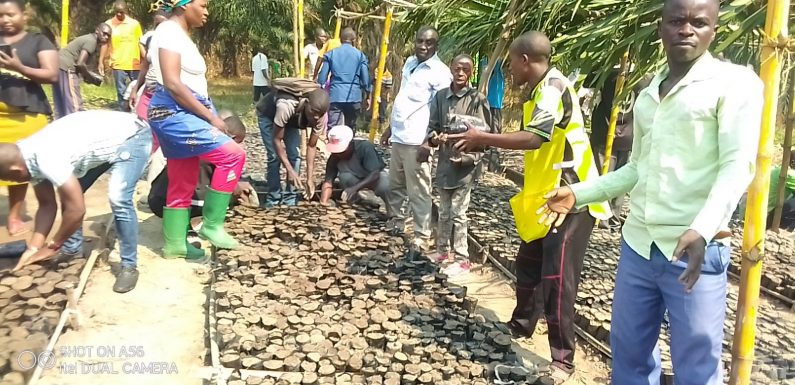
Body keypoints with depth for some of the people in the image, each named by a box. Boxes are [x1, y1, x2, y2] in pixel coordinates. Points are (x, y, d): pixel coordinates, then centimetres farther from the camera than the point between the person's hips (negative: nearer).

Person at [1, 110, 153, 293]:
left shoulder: (47, 158, -32)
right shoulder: (31, 157, -4)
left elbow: (77, 209, -26)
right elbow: (47, 205, 4)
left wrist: (52, 246, -10)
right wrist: (33, 249, -4)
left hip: (132, 136, -10)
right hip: (107, 140, 10)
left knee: (118, 200, -24)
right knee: (69, 194, 8)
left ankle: (129, 266, -10)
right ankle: (71, 253, 22)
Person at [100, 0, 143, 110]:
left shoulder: (134, 23, 2)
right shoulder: (109, 24, 3)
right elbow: (105, 43, 5)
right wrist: (101, 62, 1)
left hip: (134, 64, 0)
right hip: (118, 64, 0)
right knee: (121, 91, 6)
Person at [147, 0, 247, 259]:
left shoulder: (181, 34, 17)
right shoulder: (170, 32, -13)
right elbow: (172, 84, -22)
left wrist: (208, 115, 5)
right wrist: (211, 116, -19)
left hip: (182, 114, 10)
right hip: (174, 113, -10)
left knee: (183, 185, 12)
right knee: (233, 154, -16)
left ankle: (175, 244, 22)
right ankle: (212, 225, -8)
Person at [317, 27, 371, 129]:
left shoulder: (331, 54, 7)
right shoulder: (360, 55, 6)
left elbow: (322, 77, 3)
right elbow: (366, 78, 2)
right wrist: (367, 97, 12)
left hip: (335, 97, -1)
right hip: (354, 97, 1)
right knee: (350, 128, 17)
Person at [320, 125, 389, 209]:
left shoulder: (365, 148, -33)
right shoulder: (334, 158, -21)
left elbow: (374, 174, -37)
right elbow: (328, 182, -22)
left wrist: (355, 188, -49)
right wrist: (323, 204, -37)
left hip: (376, 176, -3)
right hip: (356, 179, 3)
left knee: (385, 187, -36)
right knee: (344, 177, -30)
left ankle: (391, 211, -6)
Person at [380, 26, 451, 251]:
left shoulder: (440, 73, -11)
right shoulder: (410, 63, 14)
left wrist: (429, 143, -21)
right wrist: (390, 128, 22)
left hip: (416, 140, -8)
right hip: (398, 136, 8)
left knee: (418, 192, -4)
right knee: (395, 185, 19)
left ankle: (422, 236, 4)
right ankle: (396, 221, 35)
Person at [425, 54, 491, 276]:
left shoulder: (478, 99, -6)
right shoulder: (441, 96, 5)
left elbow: (484, 134, -6)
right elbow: (432, 126, 10)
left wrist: (469, 157, -17)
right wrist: (434, 138, -12)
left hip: (466, 164, -4)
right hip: (445, 162, 4)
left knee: (458, 213, -3)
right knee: (444, 212, 14)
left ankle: (462, 260, 8)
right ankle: (443, 252, 30)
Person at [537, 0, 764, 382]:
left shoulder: (735, 82, -4)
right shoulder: (647, 95, 16)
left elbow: (738, 166, -14)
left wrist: (702, 229, -29)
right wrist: (578, 192, 12)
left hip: (696, 250, -6)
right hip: (638, 244, 6)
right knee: (628, 351, 15)